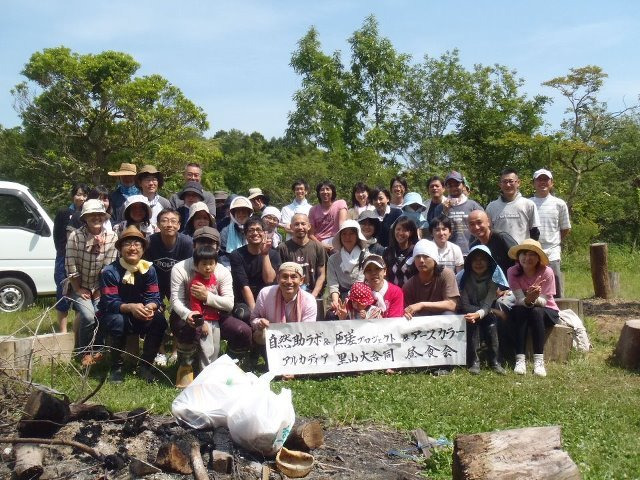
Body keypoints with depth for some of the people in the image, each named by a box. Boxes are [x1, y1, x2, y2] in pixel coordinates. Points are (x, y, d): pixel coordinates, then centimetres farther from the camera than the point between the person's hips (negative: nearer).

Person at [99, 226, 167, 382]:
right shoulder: (110, 271, -16)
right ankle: (116, 367, -15)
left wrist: (150, 307, -37)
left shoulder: (149, 269, -5)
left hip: (140, 317, 3)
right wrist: (130, 307, -42)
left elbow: (154, 297, -11)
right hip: (113, 314, -3)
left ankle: (145, 365, -7)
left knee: (159, 321, -25)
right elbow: (110, 303, -23)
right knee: (118, 321, -37)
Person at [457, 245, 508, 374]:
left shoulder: (493, 277, -13)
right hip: (470, 311, -1)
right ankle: (474, 362, -26)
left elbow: (488, 304, -23)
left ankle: (495, 362, -21)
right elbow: (465, 305, -18)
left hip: (487, 312, 1)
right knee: (472, 322, -28)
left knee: (491, 321, -26)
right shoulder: (463, 277, -15)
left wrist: (479, 314, -43)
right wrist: (490, 310, -26)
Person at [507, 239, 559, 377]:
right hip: (522, 312, 1)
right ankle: (520, 360, -35)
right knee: (519, 311, -32)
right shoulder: (513, 272, -15)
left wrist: (534, 298, -42)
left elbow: (544, 301, -19)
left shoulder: (546, 272, -19)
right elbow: (520, 300, -19)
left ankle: (539, 361, -34)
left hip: (547, 311, -1)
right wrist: (528, 300, -43)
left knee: (536, 312, -33)